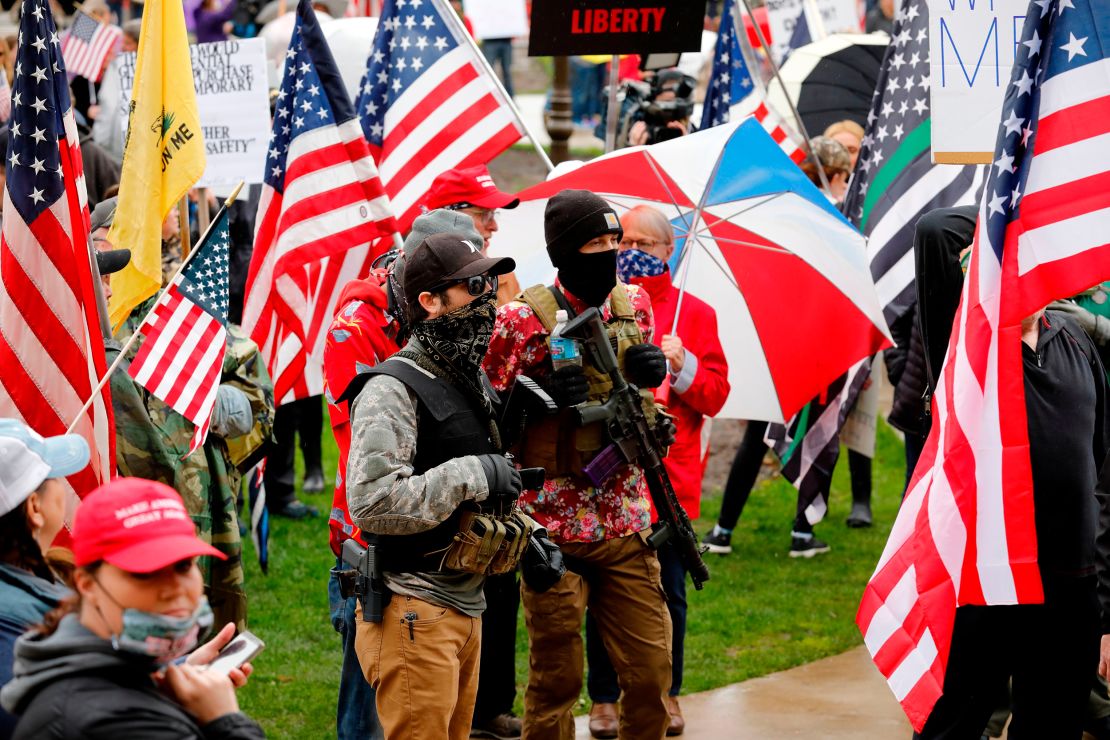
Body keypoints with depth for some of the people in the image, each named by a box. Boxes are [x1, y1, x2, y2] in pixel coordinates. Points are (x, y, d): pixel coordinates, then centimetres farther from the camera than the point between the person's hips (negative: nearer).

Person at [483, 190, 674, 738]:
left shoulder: (635, 305, 7)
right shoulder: (523, 319, -9)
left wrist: (653, 372, -2)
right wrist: (541, 398, -20)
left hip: (626, 525, 5)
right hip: (554, 526, -5)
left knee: (651, 674, 5)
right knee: (556, 681, 3)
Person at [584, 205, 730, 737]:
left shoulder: (694, 314, 8)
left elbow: (716, 396, 4)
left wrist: (683, 368, -13)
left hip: (670, 477, 1)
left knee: (669, 591, 4)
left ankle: (667, 694, 19)